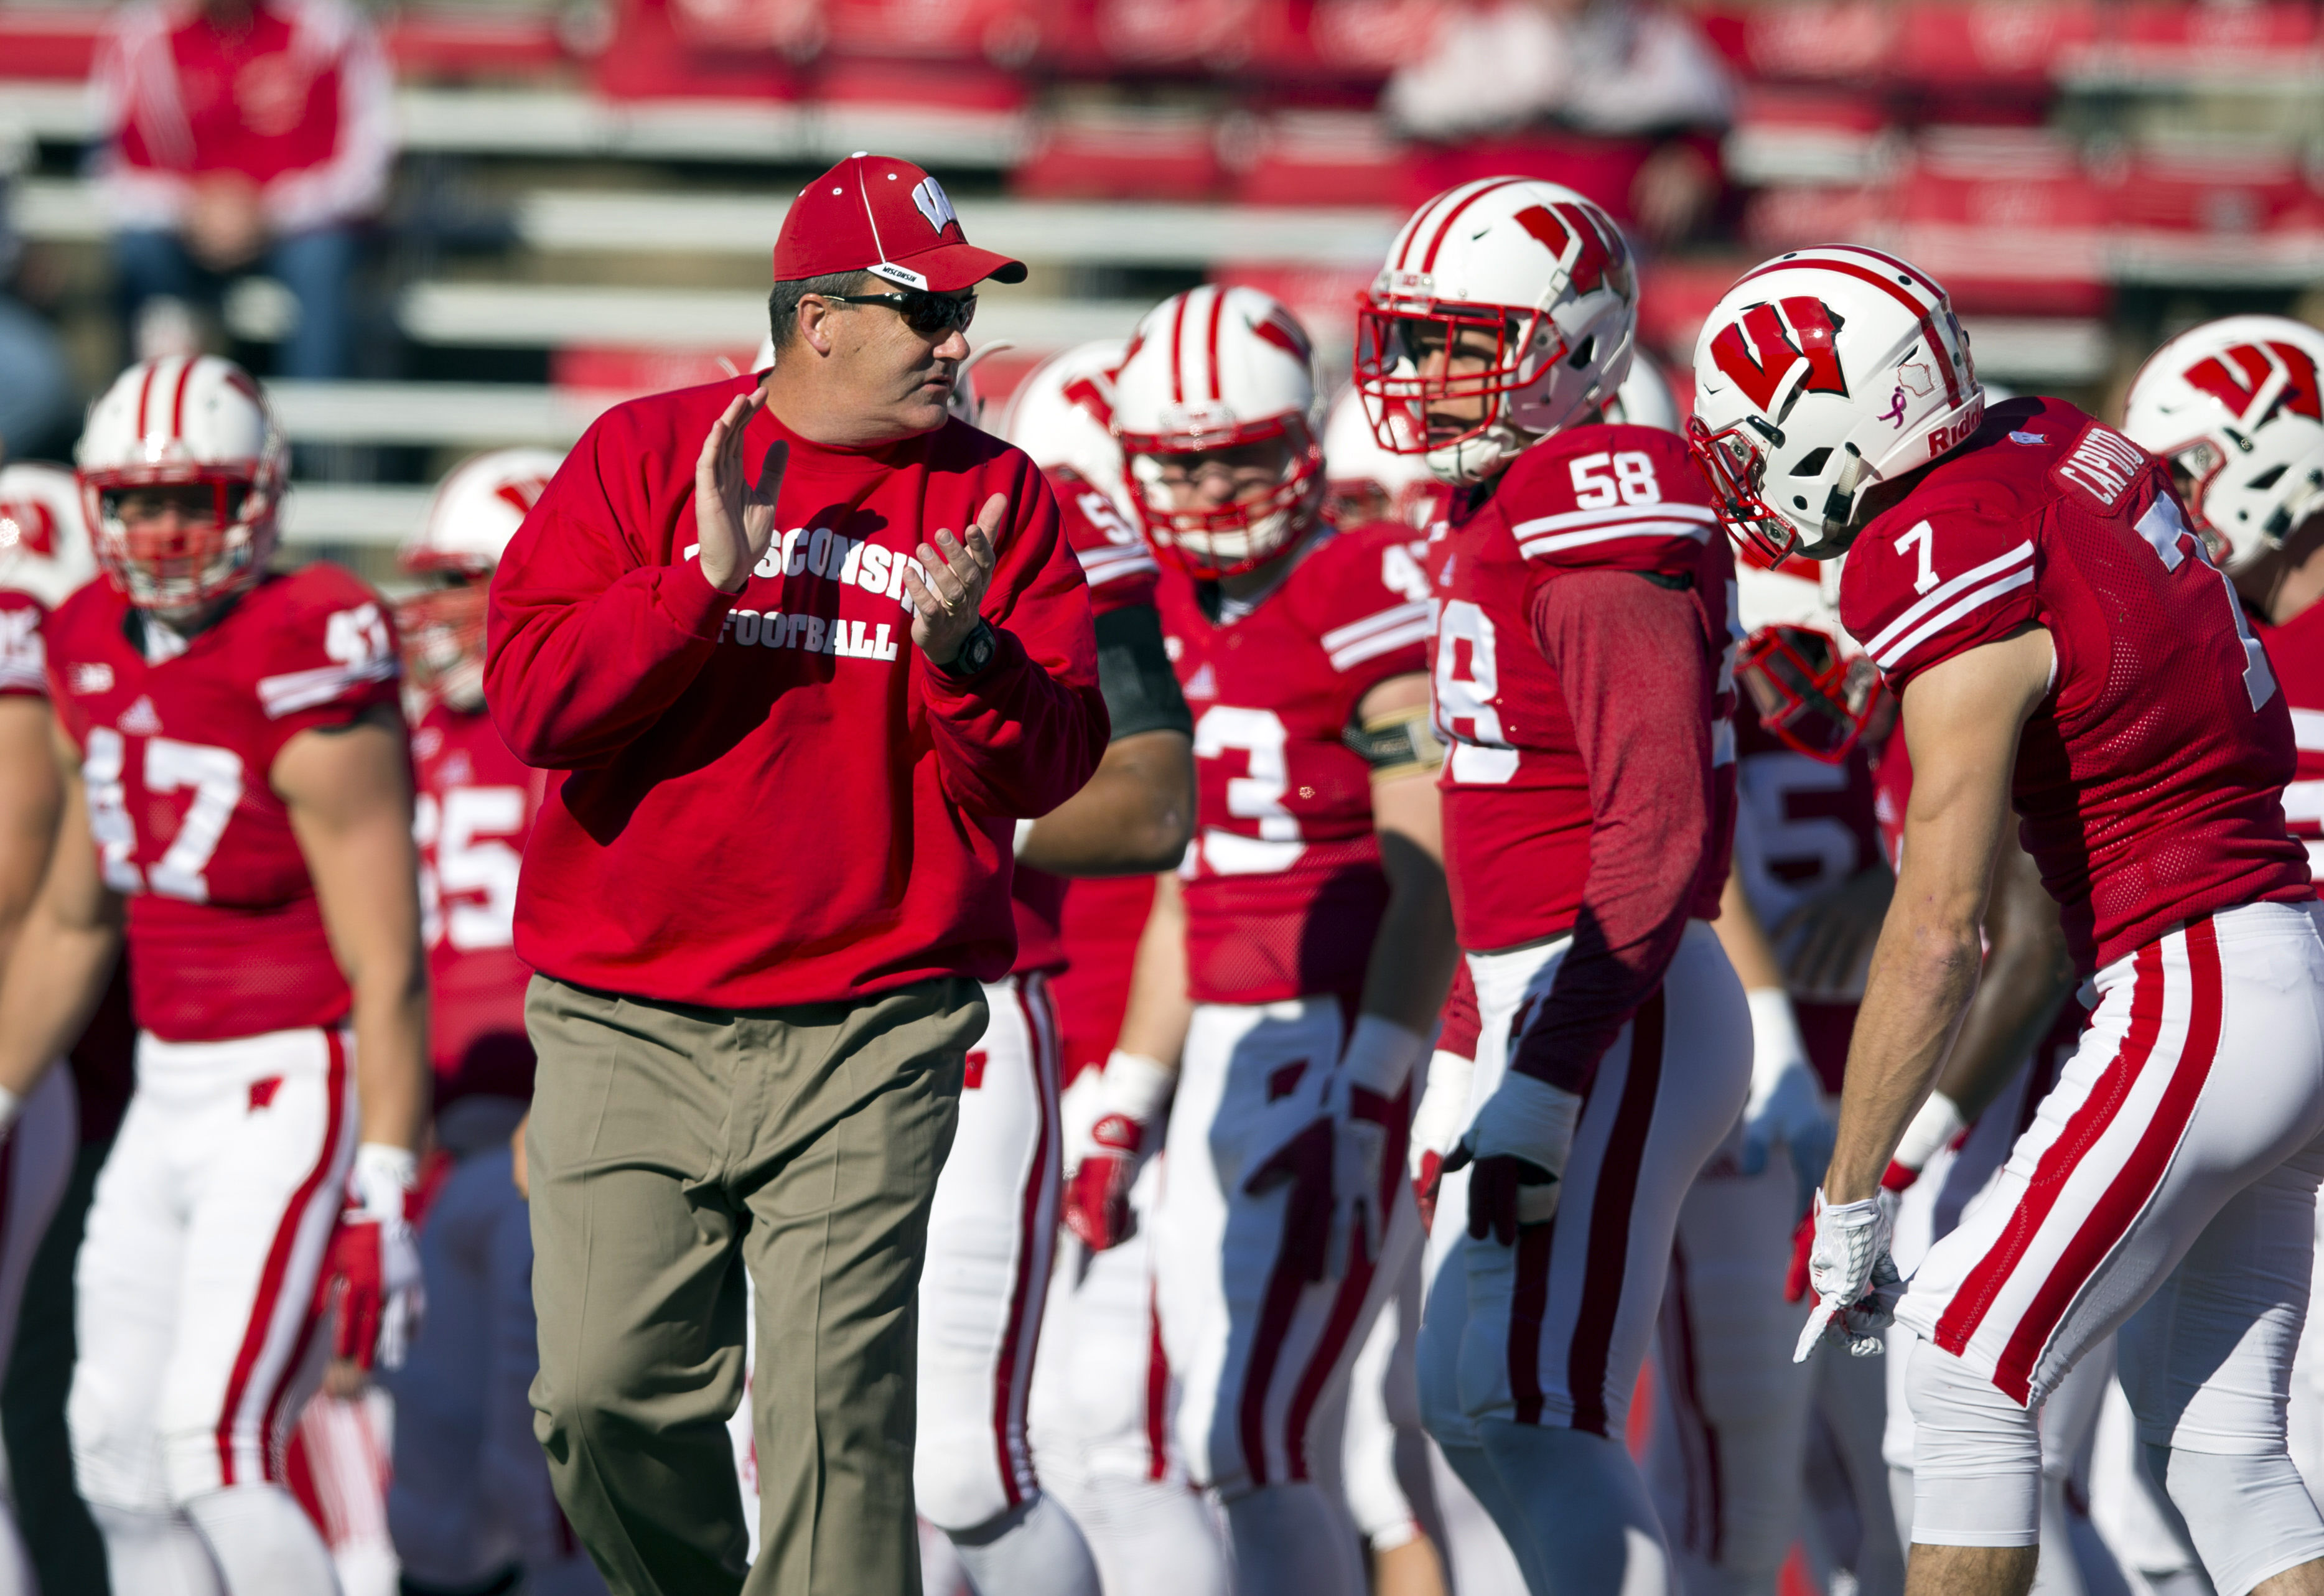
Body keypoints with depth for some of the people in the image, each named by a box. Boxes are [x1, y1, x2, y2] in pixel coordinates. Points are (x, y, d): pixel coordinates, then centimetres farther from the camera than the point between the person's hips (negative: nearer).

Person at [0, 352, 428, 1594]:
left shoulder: (307, 687, -17)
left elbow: (386, 970, -17)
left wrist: (382, 1194, -21)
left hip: (296, 1093, -8)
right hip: (170, 1094, 8)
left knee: (214, 1445, -15)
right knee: (118, 1445, 8)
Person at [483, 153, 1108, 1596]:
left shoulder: (998, 500, 7)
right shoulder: (644, 454, 4)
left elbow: (1046, 769, 3)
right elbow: (532, 700, -6)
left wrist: (963, 651, -15)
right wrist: (706, 577, -16)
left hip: (873, 1031, 0)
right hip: (633, 1028, 0)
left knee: (839, 1415, -8)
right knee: (610, 1396, -3)